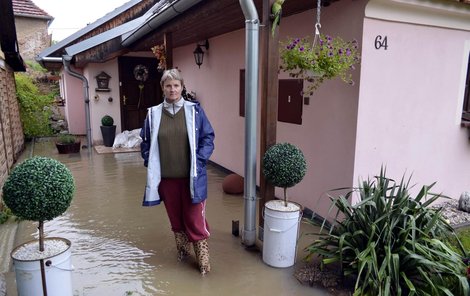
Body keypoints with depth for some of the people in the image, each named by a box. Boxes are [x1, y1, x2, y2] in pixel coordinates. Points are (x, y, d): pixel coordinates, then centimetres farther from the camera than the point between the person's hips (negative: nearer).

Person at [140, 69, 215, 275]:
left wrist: (199, 160, -11)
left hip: (191, 176, -3)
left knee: (194, 218, 1)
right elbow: (145, 142, 11)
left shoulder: (194, 110, -5)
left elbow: (208, 137, -2)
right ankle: (182, 249, 39)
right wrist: (150, 164, 2)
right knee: (175, 216, 17)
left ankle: (203, 259, 17)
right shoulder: (153, 113, 2)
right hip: (166, 177, 3)